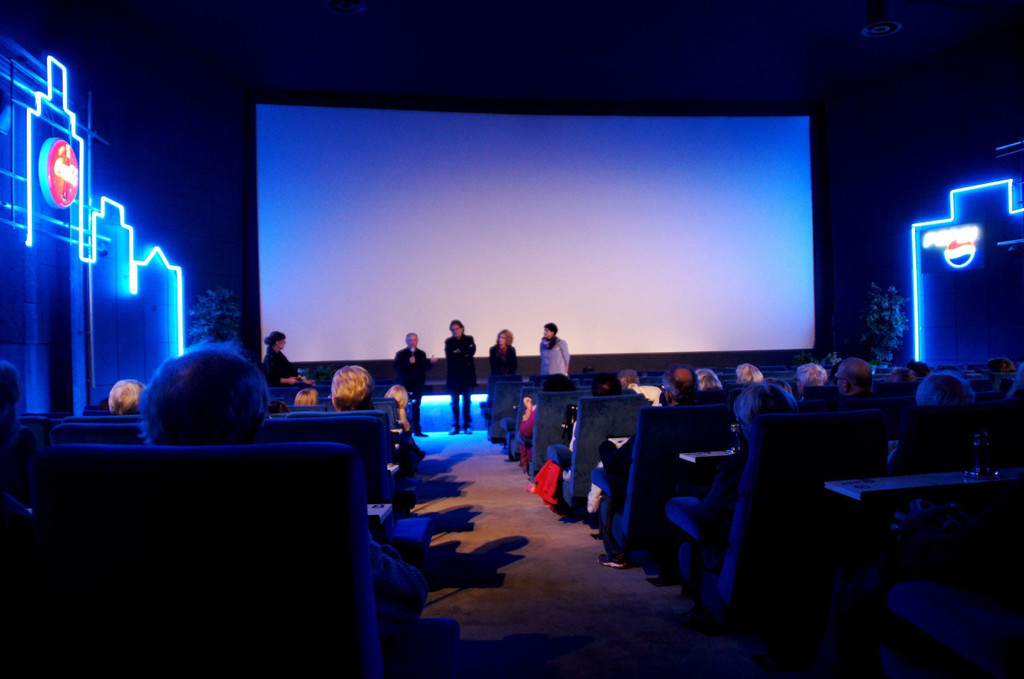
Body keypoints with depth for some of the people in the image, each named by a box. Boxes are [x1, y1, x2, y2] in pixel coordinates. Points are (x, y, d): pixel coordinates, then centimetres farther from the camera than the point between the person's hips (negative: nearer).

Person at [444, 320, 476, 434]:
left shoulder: (469, 339, 9)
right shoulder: (449, 342, 9)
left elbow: (472, 352, -8)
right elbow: (449, 356, -7)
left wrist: (459, 352, -9)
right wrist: (465, 354, -8)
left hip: (467, 374, -1)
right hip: (454, 375, 1)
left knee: (466, 401, -1)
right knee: (454, 401, 1)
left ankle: (467, 425, 4)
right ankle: (455, 426, 5)